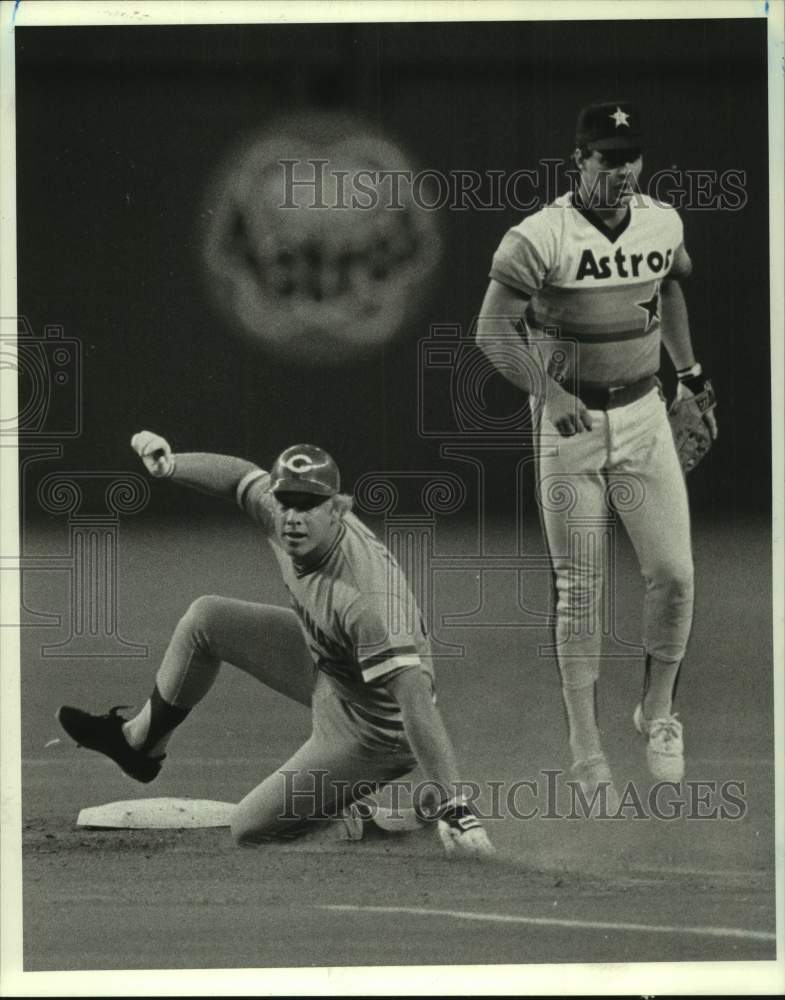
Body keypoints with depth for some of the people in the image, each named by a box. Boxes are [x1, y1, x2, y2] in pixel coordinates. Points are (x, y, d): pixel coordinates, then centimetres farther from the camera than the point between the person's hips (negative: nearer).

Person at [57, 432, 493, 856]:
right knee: (206, 618, 14)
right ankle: (139, 743, 33)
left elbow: (414, 695, -45)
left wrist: (454, 807, -50)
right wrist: (168, 464, -12)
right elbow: (243, 474, 6)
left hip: (371, 727, -8)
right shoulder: (283, 514, -16)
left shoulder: (367, 593, -39)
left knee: (249, 828, -1)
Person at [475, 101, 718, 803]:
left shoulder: (663, 223, 3)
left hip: (644, 415, 4)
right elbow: (494, 331, -17)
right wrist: (550, 394, -28)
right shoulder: (539, 237, -14)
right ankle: (587, 752, 7)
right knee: (580, 591, 0)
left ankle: (658, 713, 19)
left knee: (674, 574, -3)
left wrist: (691, 375, 20)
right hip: (568, 423, -4)